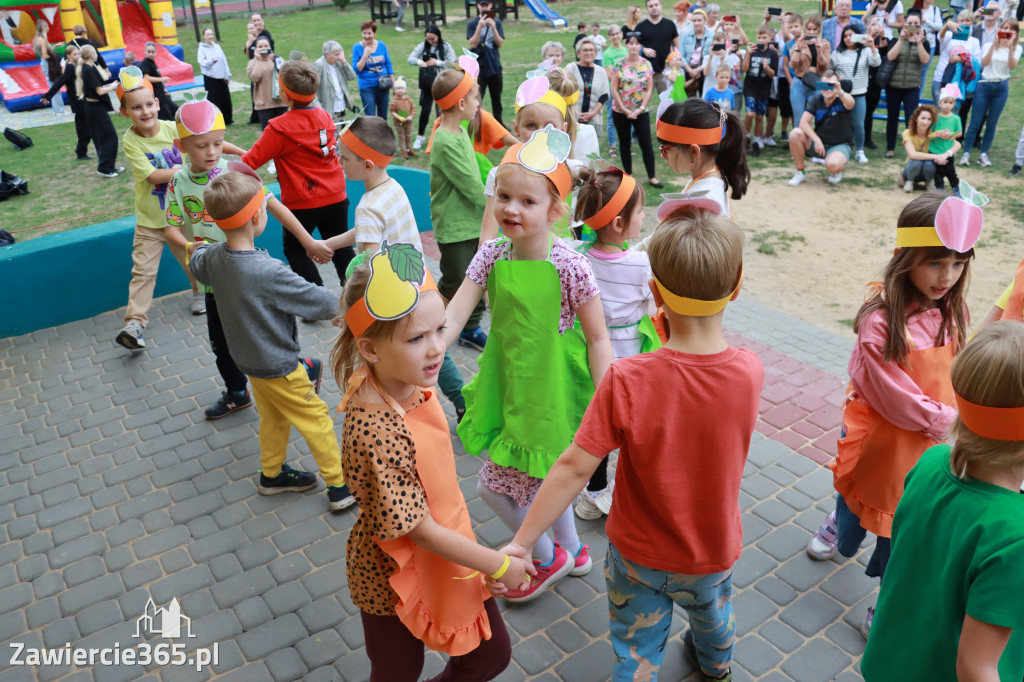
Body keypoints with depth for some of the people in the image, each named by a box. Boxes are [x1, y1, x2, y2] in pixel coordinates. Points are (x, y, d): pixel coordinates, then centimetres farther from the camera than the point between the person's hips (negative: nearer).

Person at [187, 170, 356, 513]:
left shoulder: (213, 256, -9)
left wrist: (197, 248, 38)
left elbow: (197, 265, 17)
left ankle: (272, 474, 43)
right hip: (279, 367, -8)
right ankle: (341, 486, 17)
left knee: (273, 419, 26)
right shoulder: (269, 272, -35)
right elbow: (319, 301, -27)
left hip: (250, 358, 8)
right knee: (316, 419, 6)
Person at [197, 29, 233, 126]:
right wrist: (210, 61, -33)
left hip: (222, 78, 4)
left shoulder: (217, 47, 11)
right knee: (214, 100, -5)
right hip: (210, 78, -4)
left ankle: (227, 119, 20)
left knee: (225, 99, 7)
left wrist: (228, 75, 4)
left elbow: (225, 61, 11)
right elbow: (202, 61, -14)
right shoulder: (202, 49, -1)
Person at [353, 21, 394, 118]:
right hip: (367, 87, -3)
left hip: (383, 86, 3)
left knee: (383, 117, 13)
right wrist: (365, 55, -17)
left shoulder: (382, 45, 5)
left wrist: (393, 84, 10)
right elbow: (356, 70, -8)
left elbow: (388, 64, 14)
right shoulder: (357, 47, -3)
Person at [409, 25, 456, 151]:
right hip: (426, 84, 2)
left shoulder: (446, 46, -3)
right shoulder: (423, 46, 4)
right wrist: (419, 62, -19)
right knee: (425, 110, 4)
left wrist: (437, 62, -14)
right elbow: (411, 58, 1)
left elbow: (452, 63, -10)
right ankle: (420, 136, 19)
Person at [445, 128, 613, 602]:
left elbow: (598, 339, -14)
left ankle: (548, 559, 29)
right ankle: (572, 551, 49)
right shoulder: (491, 255, -7)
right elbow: (451, 318, -14)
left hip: (550, 392, -6)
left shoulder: (569, 267, -21)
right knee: (540, 476, 23)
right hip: (510, 383, 6)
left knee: (494, 485, 2)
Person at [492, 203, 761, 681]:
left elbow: (575, 468, -28)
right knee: (713, 617, 37)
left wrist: (519, 543, -20)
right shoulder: (750, 372, -24)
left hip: (639, 553, -4)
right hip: (713, 550, 4)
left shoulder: (626, 381, -32)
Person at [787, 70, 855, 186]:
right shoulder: (816, 99, -3)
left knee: (832, 165, -38)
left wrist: (840, 92, -63)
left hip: (839, 145, -4)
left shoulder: (843, 99, -13)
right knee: (795, 134, -24)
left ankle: (836, 171, 5)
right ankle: (800, 172, -6)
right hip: (818, 141, 4)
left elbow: (851, 103, -40)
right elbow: (804, 122, -11)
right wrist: (817, 140, -26)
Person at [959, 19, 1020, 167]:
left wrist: (1010, 46, -18)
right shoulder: (990, 45, 6)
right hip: (984, 84, -1)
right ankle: (966, 153, -1)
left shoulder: (1017, 48, 6)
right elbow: (984, 62, -12)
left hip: (1002, 87, 1)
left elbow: (1012, 66, -12)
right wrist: (994, 44, -17)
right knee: (975, 122, -5)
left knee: (992, 124, 3)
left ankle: (983, 154, 9)